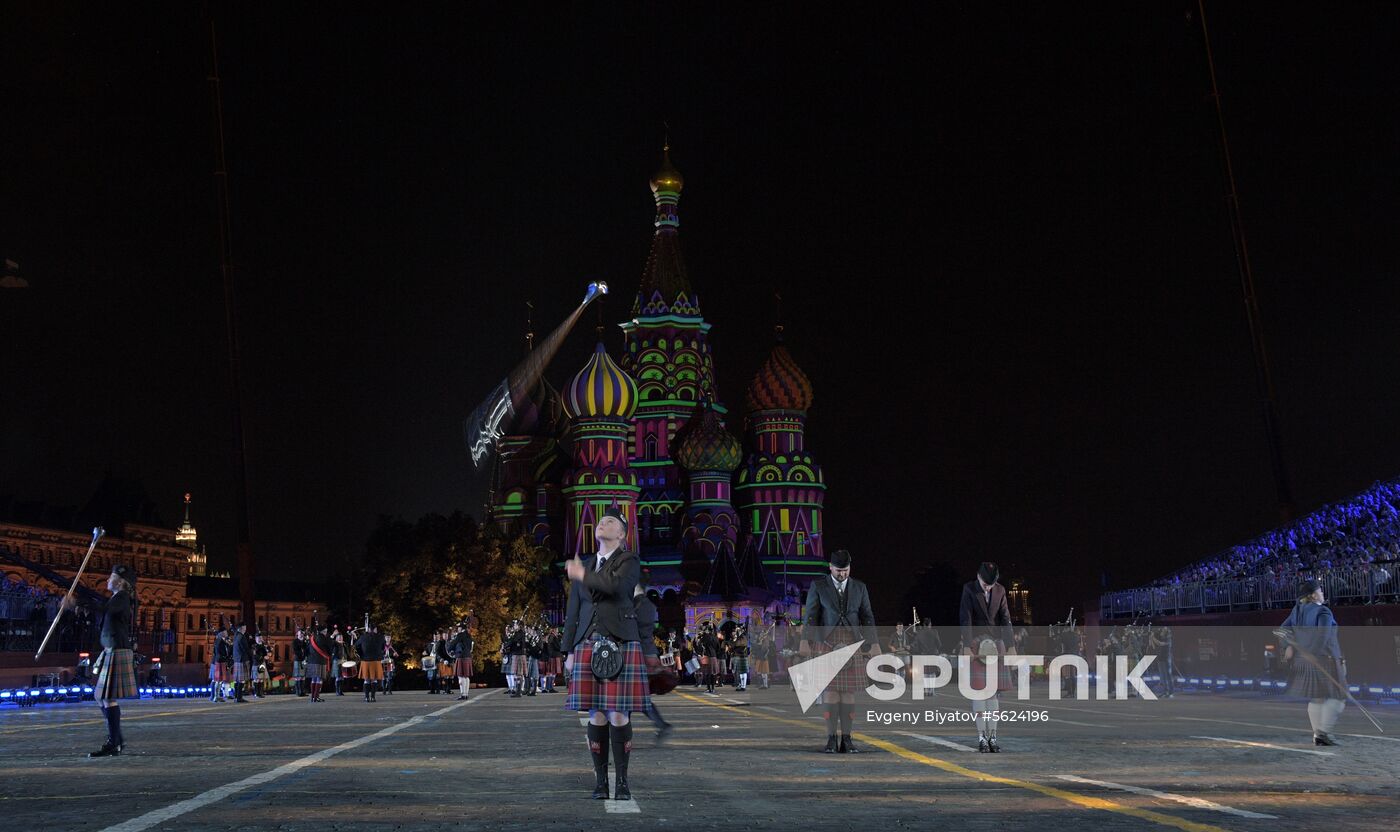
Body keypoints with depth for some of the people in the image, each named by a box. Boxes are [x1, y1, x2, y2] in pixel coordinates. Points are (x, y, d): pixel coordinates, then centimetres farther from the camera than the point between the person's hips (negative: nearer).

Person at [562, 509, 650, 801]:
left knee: (619, 714, -5)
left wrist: (582, 576, -6)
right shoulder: (582, 566, 17)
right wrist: (569, 653, 12)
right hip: (588, 646, 4)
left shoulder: (630, 561, 2)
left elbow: (615, 585, -20)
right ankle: (600, 781, 8)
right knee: (596, 715, 2)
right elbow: (573, 612, 17)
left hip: (621, 644, -4)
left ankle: (622, 781, 3)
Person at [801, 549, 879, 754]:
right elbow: (810, 616, -5)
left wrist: (874, 645, -1)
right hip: (827, 644, -2)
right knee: (830, 690, -6)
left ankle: (846, 740, 4)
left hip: (851, 644, 2)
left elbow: (867, 618, 8)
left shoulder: (859, 588, 8)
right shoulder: (818, 587, 1)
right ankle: (831, 740, -2)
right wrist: (805, 643, -16)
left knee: (848, 691, 0)